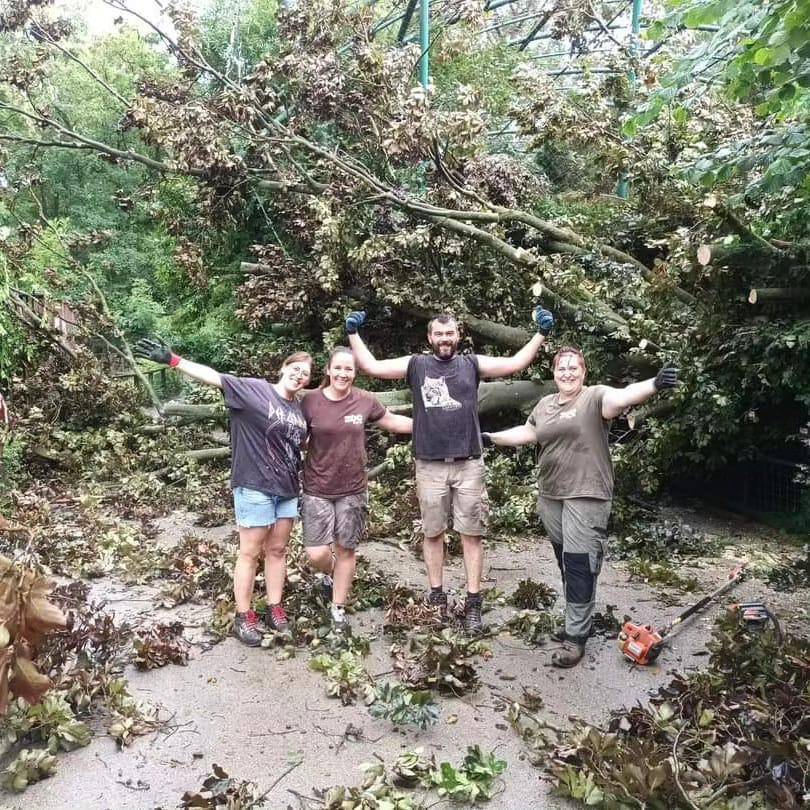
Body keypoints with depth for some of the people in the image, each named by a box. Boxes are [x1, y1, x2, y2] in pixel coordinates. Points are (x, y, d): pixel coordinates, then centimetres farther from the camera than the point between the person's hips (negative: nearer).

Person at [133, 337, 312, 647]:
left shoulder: (298, 409, 9)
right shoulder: (254, 389, -10)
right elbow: (213, 376, -17)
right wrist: (173, 360, -26)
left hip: (287, 489, 6)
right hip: (255, 487, -6)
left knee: (277, 550, 14)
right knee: (250, 552, 3)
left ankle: (274, 609, 26)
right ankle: (243, 616, 15)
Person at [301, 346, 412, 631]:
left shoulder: (365, 401, -4)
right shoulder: (310, 401, -9)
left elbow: (393, 421, 12)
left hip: (352, 490, 1)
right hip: (317, 490, -1)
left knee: (345, 551, 10)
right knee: (317, 554, -3)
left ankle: (338, 608, 29)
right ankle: (331, 574, 34)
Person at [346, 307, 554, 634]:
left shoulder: (472, 364, 7)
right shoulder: (416, 364, 6)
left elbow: (516, 363, 4)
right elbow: (372, 366, 3)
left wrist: (540, 333, -3)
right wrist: (353, 334, -1)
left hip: (468, 463, 0)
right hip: (429, 465, 0)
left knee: (471, 533, 3)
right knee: (433, 533, 10)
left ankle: (473, 603, 12)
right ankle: (437, 597, 25)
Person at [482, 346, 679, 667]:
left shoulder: (595, 397, -9)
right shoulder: (544, 404, 13)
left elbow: (622, 397, -28)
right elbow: (526, 433, 25)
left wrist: (654, 384, -47)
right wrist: (491, 437, 26)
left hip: (586, 496, -7)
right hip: (550, 496, 7)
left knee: (579, 564, -6)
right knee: (566, 561, 15)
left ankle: (575, 637, 3)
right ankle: (578, 618, 31)